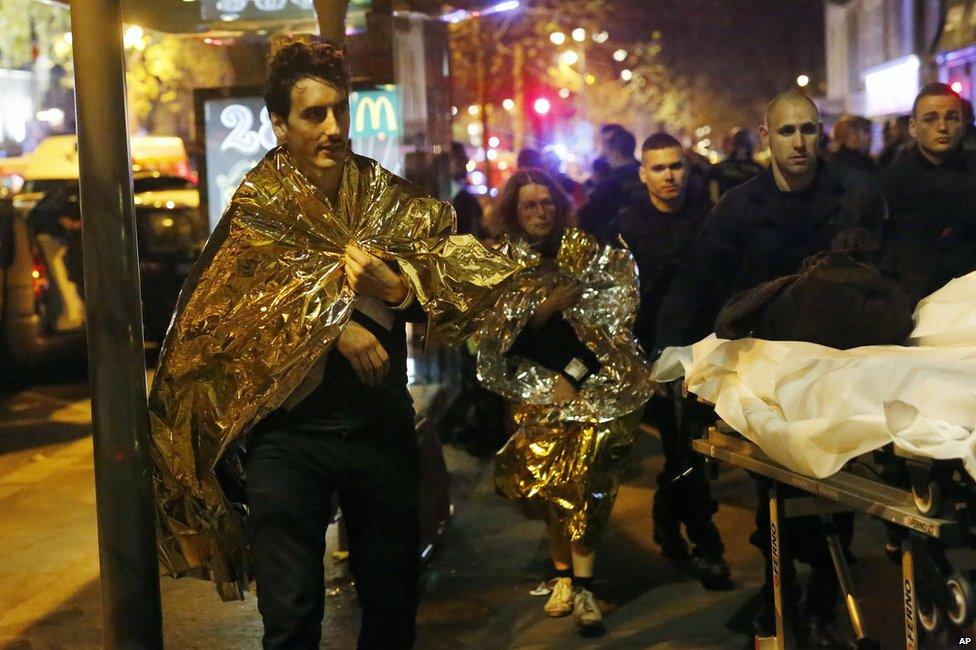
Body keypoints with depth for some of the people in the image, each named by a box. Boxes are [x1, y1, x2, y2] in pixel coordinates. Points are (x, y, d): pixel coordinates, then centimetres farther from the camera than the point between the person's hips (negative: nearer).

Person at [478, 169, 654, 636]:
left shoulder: (585, 252, 2)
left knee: (582, 479, -13)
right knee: (547, 482, -2)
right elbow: (502, 339, 1)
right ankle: (564, 572, 12)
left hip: (591, 383, -2)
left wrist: (573, 375, -12)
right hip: (534, 389, 2)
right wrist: (547, 306, -13)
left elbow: (609, 321, -4)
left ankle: (581, 584, -12)